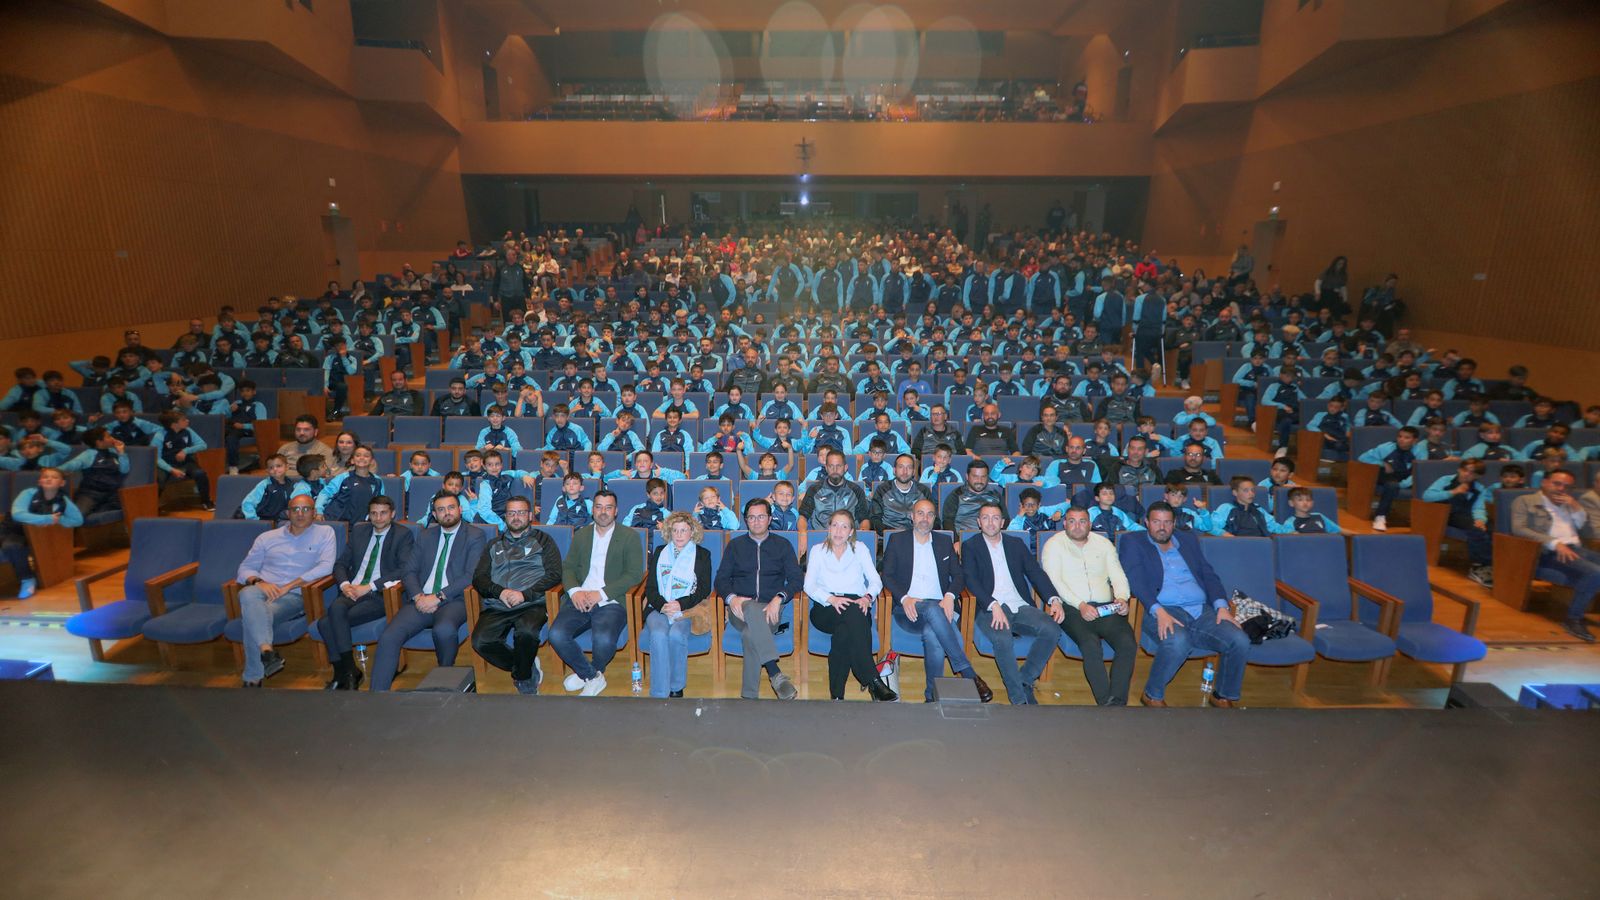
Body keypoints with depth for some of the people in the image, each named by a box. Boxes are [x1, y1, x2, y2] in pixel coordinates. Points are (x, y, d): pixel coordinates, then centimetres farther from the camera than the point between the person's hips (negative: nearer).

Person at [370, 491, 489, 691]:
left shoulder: (475, 535, 5)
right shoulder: (425, 536, 20)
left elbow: (471, 576, -6)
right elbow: (409, 571, 14)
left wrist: (438, 597, -14)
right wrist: (418, 597, -7)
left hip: (453, 600, -4)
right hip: (421, 601, 4)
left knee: (444, 630, -35)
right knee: (388, 637, -21)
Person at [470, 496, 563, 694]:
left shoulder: (543, 541, 16)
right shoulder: (494, 545, 25)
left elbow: (554, 575, 3)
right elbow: (479, 578, 14)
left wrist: (525, 594, -11)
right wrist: (500, 592, -7)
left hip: (532, 605, -3)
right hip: (496, 607, 3)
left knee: (526, 632, -35)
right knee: (480, 641, -25)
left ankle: (523, 678, -7)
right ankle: (530, 669, -5)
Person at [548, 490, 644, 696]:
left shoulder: (630, 536, 5)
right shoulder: (581, 535, 20)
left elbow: (635, 575, -4)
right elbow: (568, 567, 15)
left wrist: (601, 594, -13)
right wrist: (574, 591, -8)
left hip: (611, 602, -4)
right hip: (579, 600, 4)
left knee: (604, 640, -32)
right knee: (556, 635, -24)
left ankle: (586, 674, 5)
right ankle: (594, 677, 0)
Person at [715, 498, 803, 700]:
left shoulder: (783, 545, 16)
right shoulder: (735, 545, 19)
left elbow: (797, 579, 7)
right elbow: (721, 578, 12)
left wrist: (778, 599, -12)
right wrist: (731, 598, -11)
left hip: (769, 609, 0)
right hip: (741, 608, 0)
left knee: (751, 633, -35)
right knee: (752, 609, -38)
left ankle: (749, 695, -31)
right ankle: (775, 673, -46)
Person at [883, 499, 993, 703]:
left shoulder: (945, 541, 19)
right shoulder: (897, 540, 13)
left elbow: (958, 575, 13)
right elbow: (887, 576, 5)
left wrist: (950, 596, -9)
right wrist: (904, 598, -14)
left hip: (938, 607, 2)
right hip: (908, 608, -2)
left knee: (932, 635, -36)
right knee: (933, 609, -38)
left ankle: (933, 694, -22)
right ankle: (969, 674, -33)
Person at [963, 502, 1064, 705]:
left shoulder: (1016, 544, 20)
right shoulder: (970, 546, 8)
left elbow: (1035, 572, 12)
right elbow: (971, 581, -5)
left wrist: (1054, 599, -6)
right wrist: (994, 605, -21)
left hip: (1021, 607, 4)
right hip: (990, 609, -4)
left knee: (1052, 631, -23)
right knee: (1002, 638, -35)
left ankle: (1025, 679, -6)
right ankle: (1018, 697, -18)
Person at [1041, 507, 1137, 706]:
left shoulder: (1104, 544, 19)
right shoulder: (1054, 545, 6)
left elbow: (1118, 576, 13)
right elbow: (1054, 581, -5)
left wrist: (1122, 598, -9)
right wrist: (1081, 605, -16)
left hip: (1105, 608, 4)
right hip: (1072, 608, -3)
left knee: (1128, 643, -24)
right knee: (1091, 645, -31)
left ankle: (1117, 703, -21)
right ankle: (1105, 702, -22)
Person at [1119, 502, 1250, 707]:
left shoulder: (1188, 540, 23)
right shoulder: (1133, 543, 8)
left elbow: (1208, 574, 18)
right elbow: (1135, 580, -6)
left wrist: (1221, 605, 0)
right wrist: (1158, 611, -21)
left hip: (1201, 610, 5)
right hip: (1161, 611, -5)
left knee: (1240, 642, -18)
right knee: (1178, 641, -36)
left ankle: (1226, 697, 6)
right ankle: (1153, 695, -13)